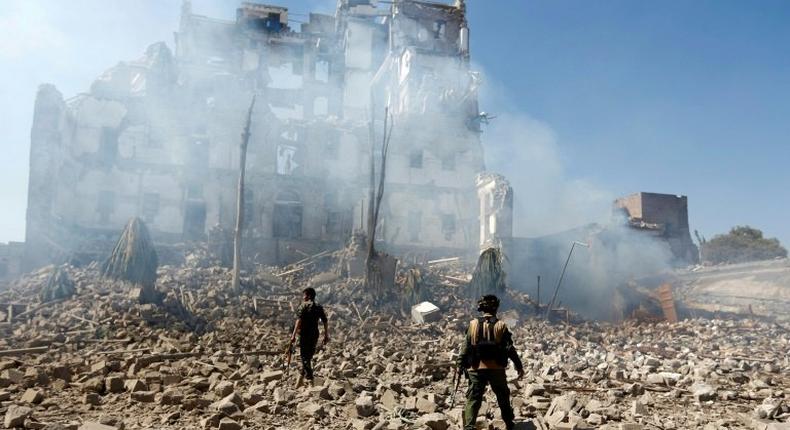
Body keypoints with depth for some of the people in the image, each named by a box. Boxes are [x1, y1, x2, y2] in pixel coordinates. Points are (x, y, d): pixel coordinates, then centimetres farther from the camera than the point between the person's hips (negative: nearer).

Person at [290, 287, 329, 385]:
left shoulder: (303, 306, -7)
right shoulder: (319, 307, 9)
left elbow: (299, 321, -18)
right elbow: (325, 322, 7)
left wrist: (294, 335, -20)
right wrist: (326, 335, 14)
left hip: (305, 334, -6)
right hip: (315, 335, 6)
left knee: (305, 357, 1)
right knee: (309, 356, 17)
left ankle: (310, 379, -5)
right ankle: (301, 378, 27)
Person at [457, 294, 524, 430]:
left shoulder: (473, 324, -1)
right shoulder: (501, 325, -3)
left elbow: (465, 347, -1)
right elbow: (510, 349, -4)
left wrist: (460, 365, 7)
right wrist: (519, 366, 5)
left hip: (476, 368, 0)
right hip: (496, 368, 0)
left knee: (473, 399, 2)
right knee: (503, 396, 20)